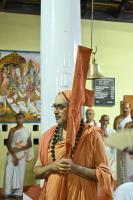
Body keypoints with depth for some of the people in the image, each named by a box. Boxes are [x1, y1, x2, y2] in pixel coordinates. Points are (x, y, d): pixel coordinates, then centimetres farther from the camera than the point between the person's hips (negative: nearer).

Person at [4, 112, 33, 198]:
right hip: (12, 155, -1)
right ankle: (8, 193, -1)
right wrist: (14, 156, -12)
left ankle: (18, 193, 4)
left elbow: (30, 144, 5)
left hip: (22, 155, 1)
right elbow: (8, 143, -3)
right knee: (9, 173, -6)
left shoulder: (27, 131, 7)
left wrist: (19, 149, -11)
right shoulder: (12, 130, 3)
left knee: (20, 174, -1)